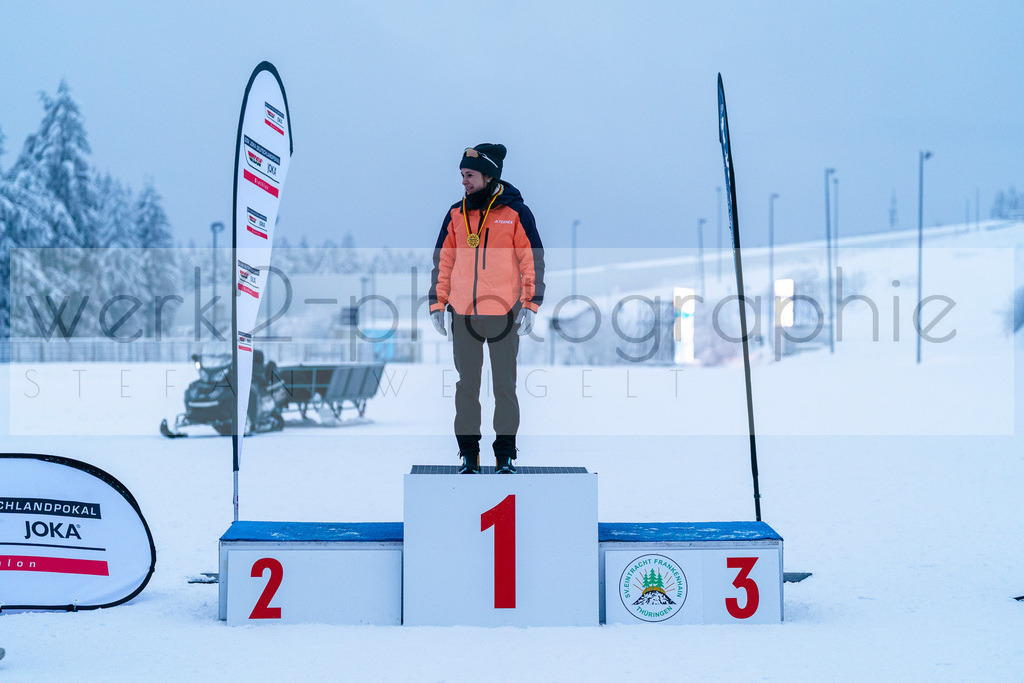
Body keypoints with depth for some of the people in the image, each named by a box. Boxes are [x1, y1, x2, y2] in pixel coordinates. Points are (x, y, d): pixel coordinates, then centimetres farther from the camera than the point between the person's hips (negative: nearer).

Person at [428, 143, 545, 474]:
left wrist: (530, 305, -8)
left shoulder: (516, 212, -2)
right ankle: (468, 453, 13)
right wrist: (437, 304, 7)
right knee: (466, 385, 6)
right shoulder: (456, 214, 7)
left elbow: (533, 260, -1)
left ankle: (506, 454, 12)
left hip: (503, 313, -3)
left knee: (505, 385, 3)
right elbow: (442, 260, 13)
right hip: (463, 314, 3)